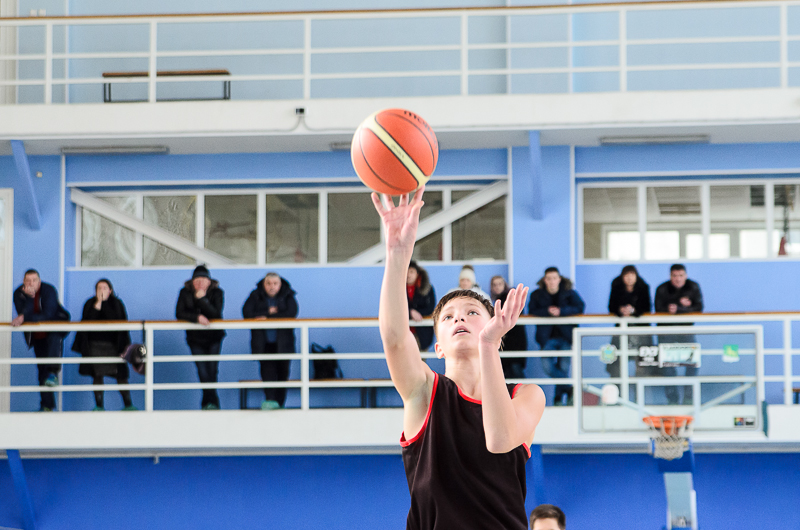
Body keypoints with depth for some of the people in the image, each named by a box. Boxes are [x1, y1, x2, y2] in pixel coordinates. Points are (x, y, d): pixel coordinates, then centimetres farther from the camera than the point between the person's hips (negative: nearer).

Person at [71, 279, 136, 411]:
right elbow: (87, 321, -10)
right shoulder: (90, 304, 6)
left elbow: (117, 319, -13)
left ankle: (128, 404, 3)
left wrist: (104, 302, -11)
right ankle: (99, 405, 5)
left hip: (113, 344, -1)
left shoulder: (116, 304, 5)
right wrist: (98, 303, -13)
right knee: (97, 375, -1)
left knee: (121, 375, -4)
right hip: (94, 344, 1)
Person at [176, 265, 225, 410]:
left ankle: (209, 402, 6)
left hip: (214, 337, -1)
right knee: (202, 371, -7)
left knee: (212, 370, -7)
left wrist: (202, 299, -32)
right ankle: (212, 401, 4)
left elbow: (216, 314, -22)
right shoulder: (185, 293, -7)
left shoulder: (217, 292, -11)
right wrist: (197, 317, -29)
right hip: (195, 338, 1)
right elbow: (179, 314, -15)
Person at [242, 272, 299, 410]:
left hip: (282, 342, 1)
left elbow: (291, 313, -16)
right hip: (263, 343, -1)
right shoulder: (255, 296, 1)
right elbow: (247, 313, -11)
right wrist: (269, 311, -15)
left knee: (282, 371, 4)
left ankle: (280, 403, 13)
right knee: (267, 369, -16)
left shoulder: (288, 296, -1)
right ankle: (270, 400, -26)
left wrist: (267, 317, -19)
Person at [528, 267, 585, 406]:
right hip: (547, 337, 1)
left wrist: (561, 311, -18)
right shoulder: (537, 295, 4)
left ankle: (559, 398, 11)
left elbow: (580, 307, -7)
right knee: (547, 366, -16)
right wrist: (548, 311, -20)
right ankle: (570, 389, 1)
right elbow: (532, 311, -4)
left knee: (564, 367, -5)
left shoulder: (569, 293, 2)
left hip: (565, 336, -1)